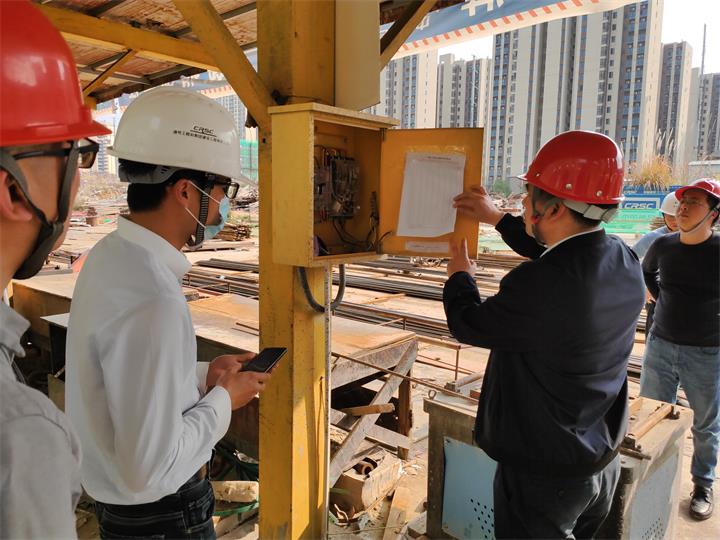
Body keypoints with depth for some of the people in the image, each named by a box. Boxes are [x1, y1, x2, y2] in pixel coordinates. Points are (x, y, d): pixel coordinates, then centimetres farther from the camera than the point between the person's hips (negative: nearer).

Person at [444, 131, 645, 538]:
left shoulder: (538, 286, -33)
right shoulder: (626, 261, -8)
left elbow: (467, 325, -16)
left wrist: (460, 276, 4)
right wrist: (497, 218, 16)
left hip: (543, 473, -7)